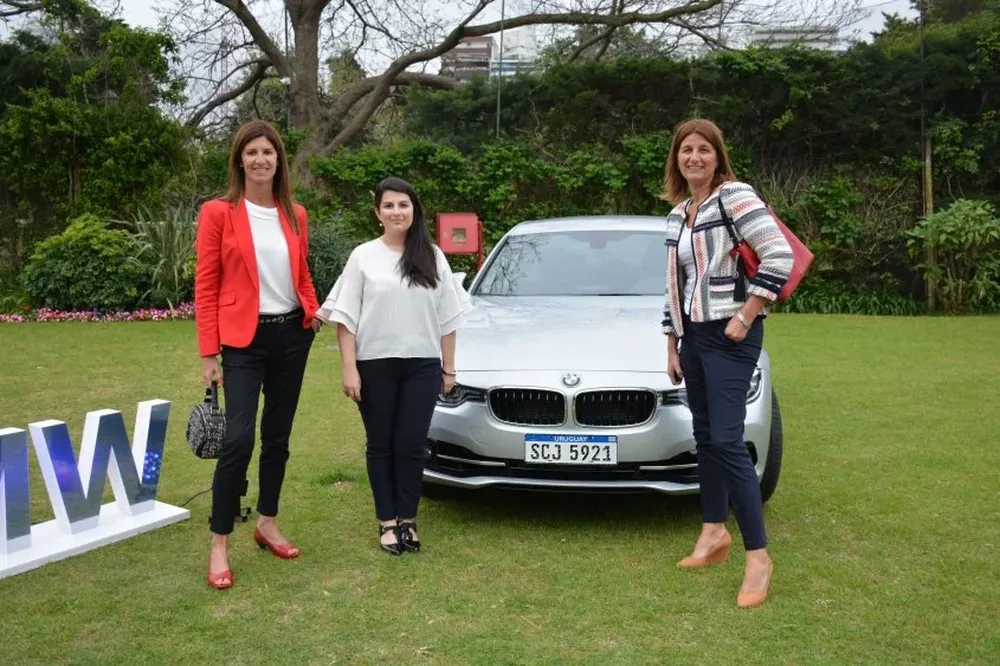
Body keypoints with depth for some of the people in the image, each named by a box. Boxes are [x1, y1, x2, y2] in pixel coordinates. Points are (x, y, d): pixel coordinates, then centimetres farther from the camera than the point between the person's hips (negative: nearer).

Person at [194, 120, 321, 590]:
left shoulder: (295, 215, 8)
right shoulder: (218, 213, -5)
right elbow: (205, 287, -6)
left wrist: (313, 312, -2)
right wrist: (208, 353, -10)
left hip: (291, 335, 5)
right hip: (243, 340, -4)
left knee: (277, 436, 13)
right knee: (239, 439, -11)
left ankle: (267, 524, 28)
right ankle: (219, 546, 1)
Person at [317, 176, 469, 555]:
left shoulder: (432, 257, 5)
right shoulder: (363, 256, 0)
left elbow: (447, 317, 7)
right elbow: (346, 317, -2)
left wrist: (448, 367, 5)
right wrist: (349, 367, -9)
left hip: (423, 365, 1)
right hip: (375, 365, -1)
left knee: (412, 445, 4)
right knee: (381, 445, 8)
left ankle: (408, 519, 17)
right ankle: (387, 522, 18)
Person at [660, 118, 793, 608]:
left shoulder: (734, 196, -9)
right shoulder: (677, 214, 14)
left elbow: (779, 256, -18)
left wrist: (746, 316, -17)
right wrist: (672, 346, 18)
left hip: (730, 336, -8)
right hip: (693, 336, 8)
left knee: (727, 441, -12)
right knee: (704, 437, 13)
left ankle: (758, 555, -4)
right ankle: (714, 533, 26)